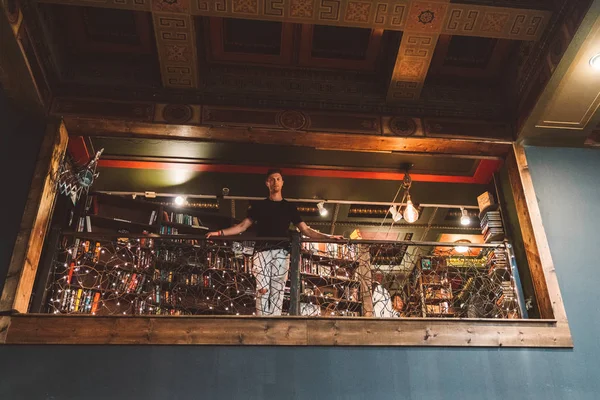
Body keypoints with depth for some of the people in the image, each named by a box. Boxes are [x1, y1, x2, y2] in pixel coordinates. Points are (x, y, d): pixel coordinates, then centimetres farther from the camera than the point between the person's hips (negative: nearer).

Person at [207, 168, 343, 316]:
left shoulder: (290, 207, 16)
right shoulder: (259, 205, 15)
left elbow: (306, 230, 12)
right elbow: (242, 226, 11)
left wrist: (328, 237, 1)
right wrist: (220, 232, -2)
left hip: (281, 252, 1)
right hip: (262, 251, 0)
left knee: (277, 291, -4)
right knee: (263, 290, -11)